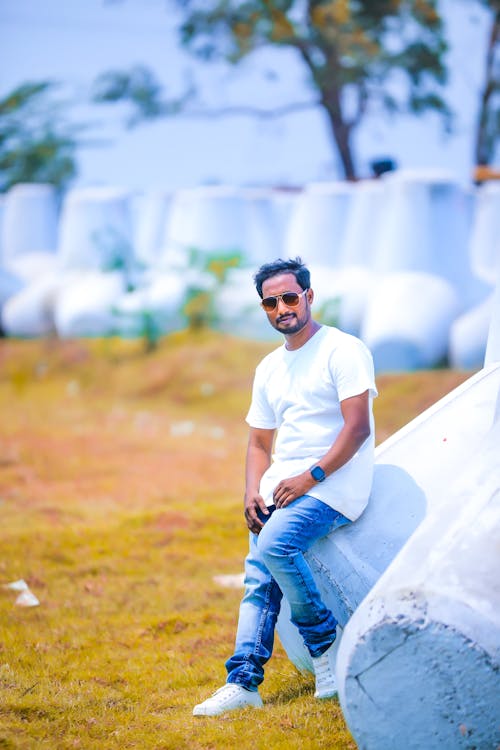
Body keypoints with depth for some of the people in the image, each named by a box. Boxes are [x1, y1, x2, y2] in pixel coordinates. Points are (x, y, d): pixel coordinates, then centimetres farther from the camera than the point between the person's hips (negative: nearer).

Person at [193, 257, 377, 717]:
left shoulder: (343, 350, -5)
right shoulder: (269, 368, 19)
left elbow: (358, 427, -13)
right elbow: (260, 441, 24)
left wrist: (310, 477, -18)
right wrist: (253, 492, 6)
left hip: (333, 485, -7)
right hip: (281, 488, 7)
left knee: (275, 546, -29)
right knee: (259, 580, -7)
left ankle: (326, 641, -10)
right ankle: (244, 683, -11)